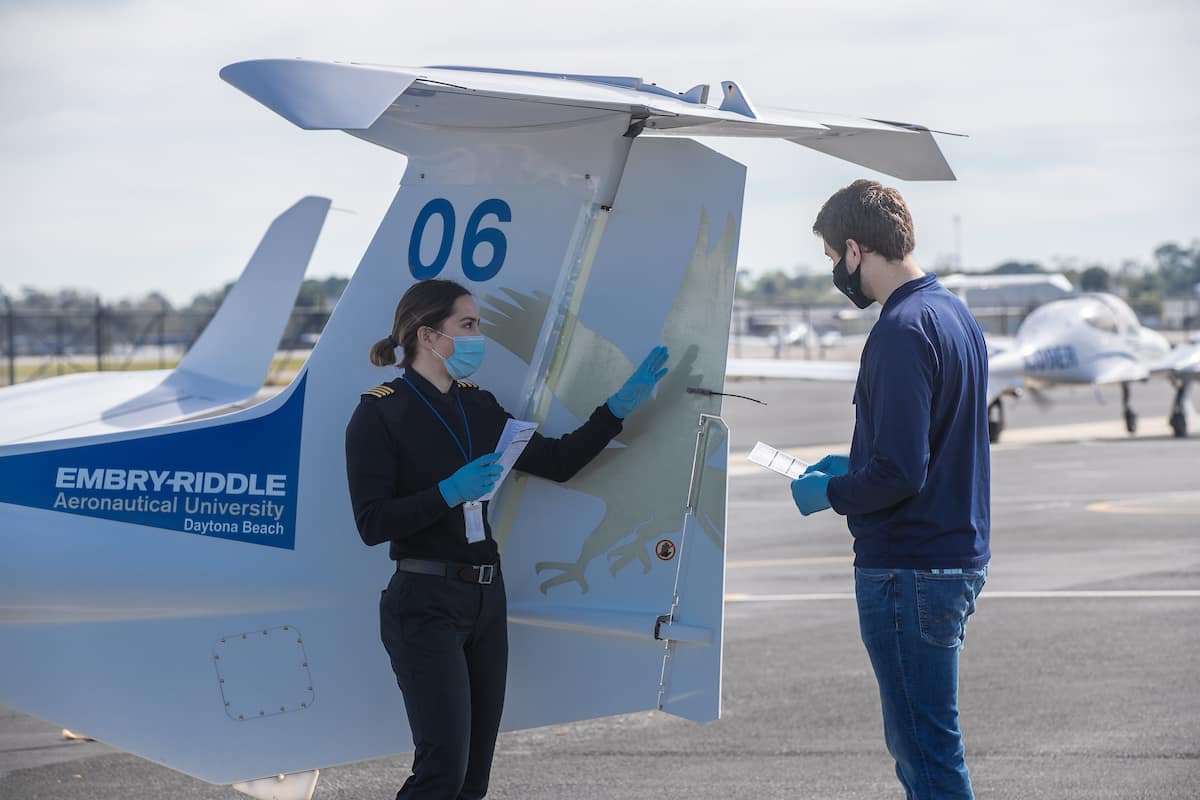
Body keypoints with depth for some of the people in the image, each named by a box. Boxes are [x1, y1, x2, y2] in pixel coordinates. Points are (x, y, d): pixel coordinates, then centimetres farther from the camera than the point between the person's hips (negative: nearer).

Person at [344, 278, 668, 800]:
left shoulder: (478, 408, 12)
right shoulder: (380, 414, -8)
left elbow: (556, 462, 15)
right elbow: (372, 523, -15)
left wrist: (621, 405, 10)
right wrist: (451, 492, -23)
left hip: (485, 600, 7)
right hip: (425, 604, -7)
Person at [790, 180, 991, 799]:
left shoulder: (902, 331, -19)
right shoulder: (953, 314, 12)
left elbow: (899, 471, -24)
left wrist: (829, 494, -8)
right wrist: (853, 465, 19)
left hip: (909, 571, -10)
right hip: (959, 556, 10)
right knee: (915, 743, 18)